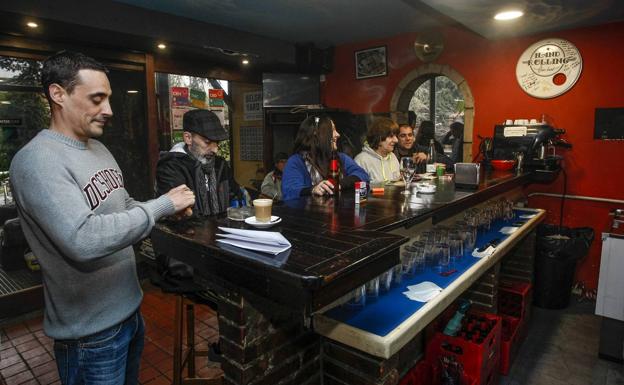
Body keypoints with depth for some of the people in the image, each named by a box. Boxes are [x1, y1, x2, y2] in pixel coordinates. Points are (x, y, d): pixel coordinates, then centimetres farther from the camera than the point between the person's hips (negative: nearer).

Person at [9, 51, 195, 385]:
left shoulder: (99, 149, 6)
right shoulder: (36, 160, -22)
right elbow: (82, 241, -34)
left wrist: (170, 208, -3)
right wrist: (162, 205, -26)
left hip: (130, 307, 8)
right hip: (90, 333, -8)